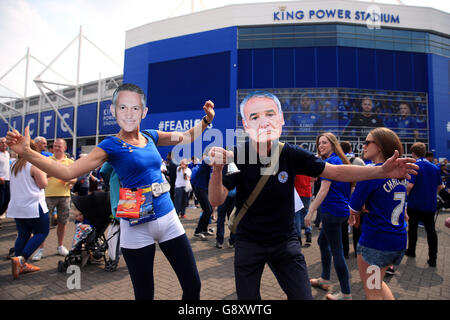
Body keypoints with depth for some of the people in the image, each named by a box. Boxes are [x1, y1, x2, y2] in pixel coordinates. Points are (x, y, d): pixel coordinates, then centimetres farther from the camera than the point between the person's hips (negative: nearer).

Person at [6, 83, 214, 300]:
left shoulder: (151, 137, 7)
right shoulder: (110, 146, -5)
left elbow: (187, 137, 20)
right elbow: (68, 172, -14)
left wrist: (206, 120, 5)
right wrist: (26, 152, -24)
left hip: (168, 218, 4)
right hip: (137, 227, -4)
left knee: (193, 286, 9)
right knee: (144, 293, 11)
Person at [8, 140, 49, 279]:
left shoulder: (14, 165, 10)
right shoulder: (35, 165, -14)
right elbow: (43, 184, -13)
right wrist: (43, 173, 3)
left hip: (16, 207, 8)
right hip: (33, 206, -7)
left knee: (23, 235, 13)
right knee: (42, 232, 5)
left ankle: (21, 265, 15)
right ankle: (21, 259, -8)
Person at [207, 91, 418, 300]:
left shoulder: (291, 154, -13)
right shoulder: (237, 156, -18)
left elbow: (336, 172, -6)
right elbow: (216, 201, -23)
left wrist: (383, 171, -17)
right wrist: (217, 169, -43)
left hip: (285, 241, 2)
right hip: (248, 242, -1)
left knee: (303, 296, 6)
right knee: (247, 296, 11)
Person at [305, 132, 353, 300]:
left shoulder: (330, 161, -15)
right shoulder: (341, 161, 13)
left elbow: (324, 190, -20)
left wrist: (310, 212, -19)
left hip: (333, 211, -10)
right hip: (343, 210, 10)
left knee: (337, 250, -2)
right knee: (322, 241, 22)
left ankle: (346, 294, 9)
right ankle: (325, 279, 34)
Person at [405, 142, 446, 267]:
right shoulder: (435, 168, 5)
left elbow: (410, 185, -22)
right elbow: (440, 186, 10)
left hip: (415, 203, -4)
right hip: (430, 204, 4)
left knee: (412, 227, 13)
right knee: (431, 230, 6)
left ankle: (411, 251, 26)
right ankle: (432, 258, 4)